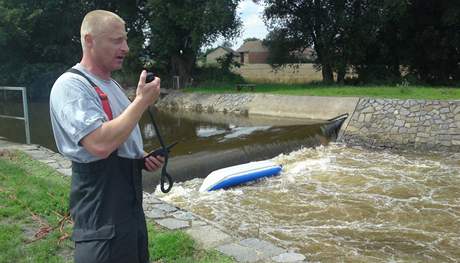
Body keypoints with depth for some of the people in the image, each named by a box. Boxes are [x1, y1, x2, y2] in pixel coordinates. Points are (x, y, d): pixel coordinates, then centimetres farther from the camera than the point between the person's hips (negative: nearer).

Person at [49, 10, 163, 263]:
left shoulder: (110, 85, 13)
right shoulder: (70, 85, -17)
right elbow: (100, 144, -31)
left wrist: (142, 158, 3)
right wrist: (142, 101, -22)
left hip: (131, 201, 9)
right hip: (102, 212, -9)